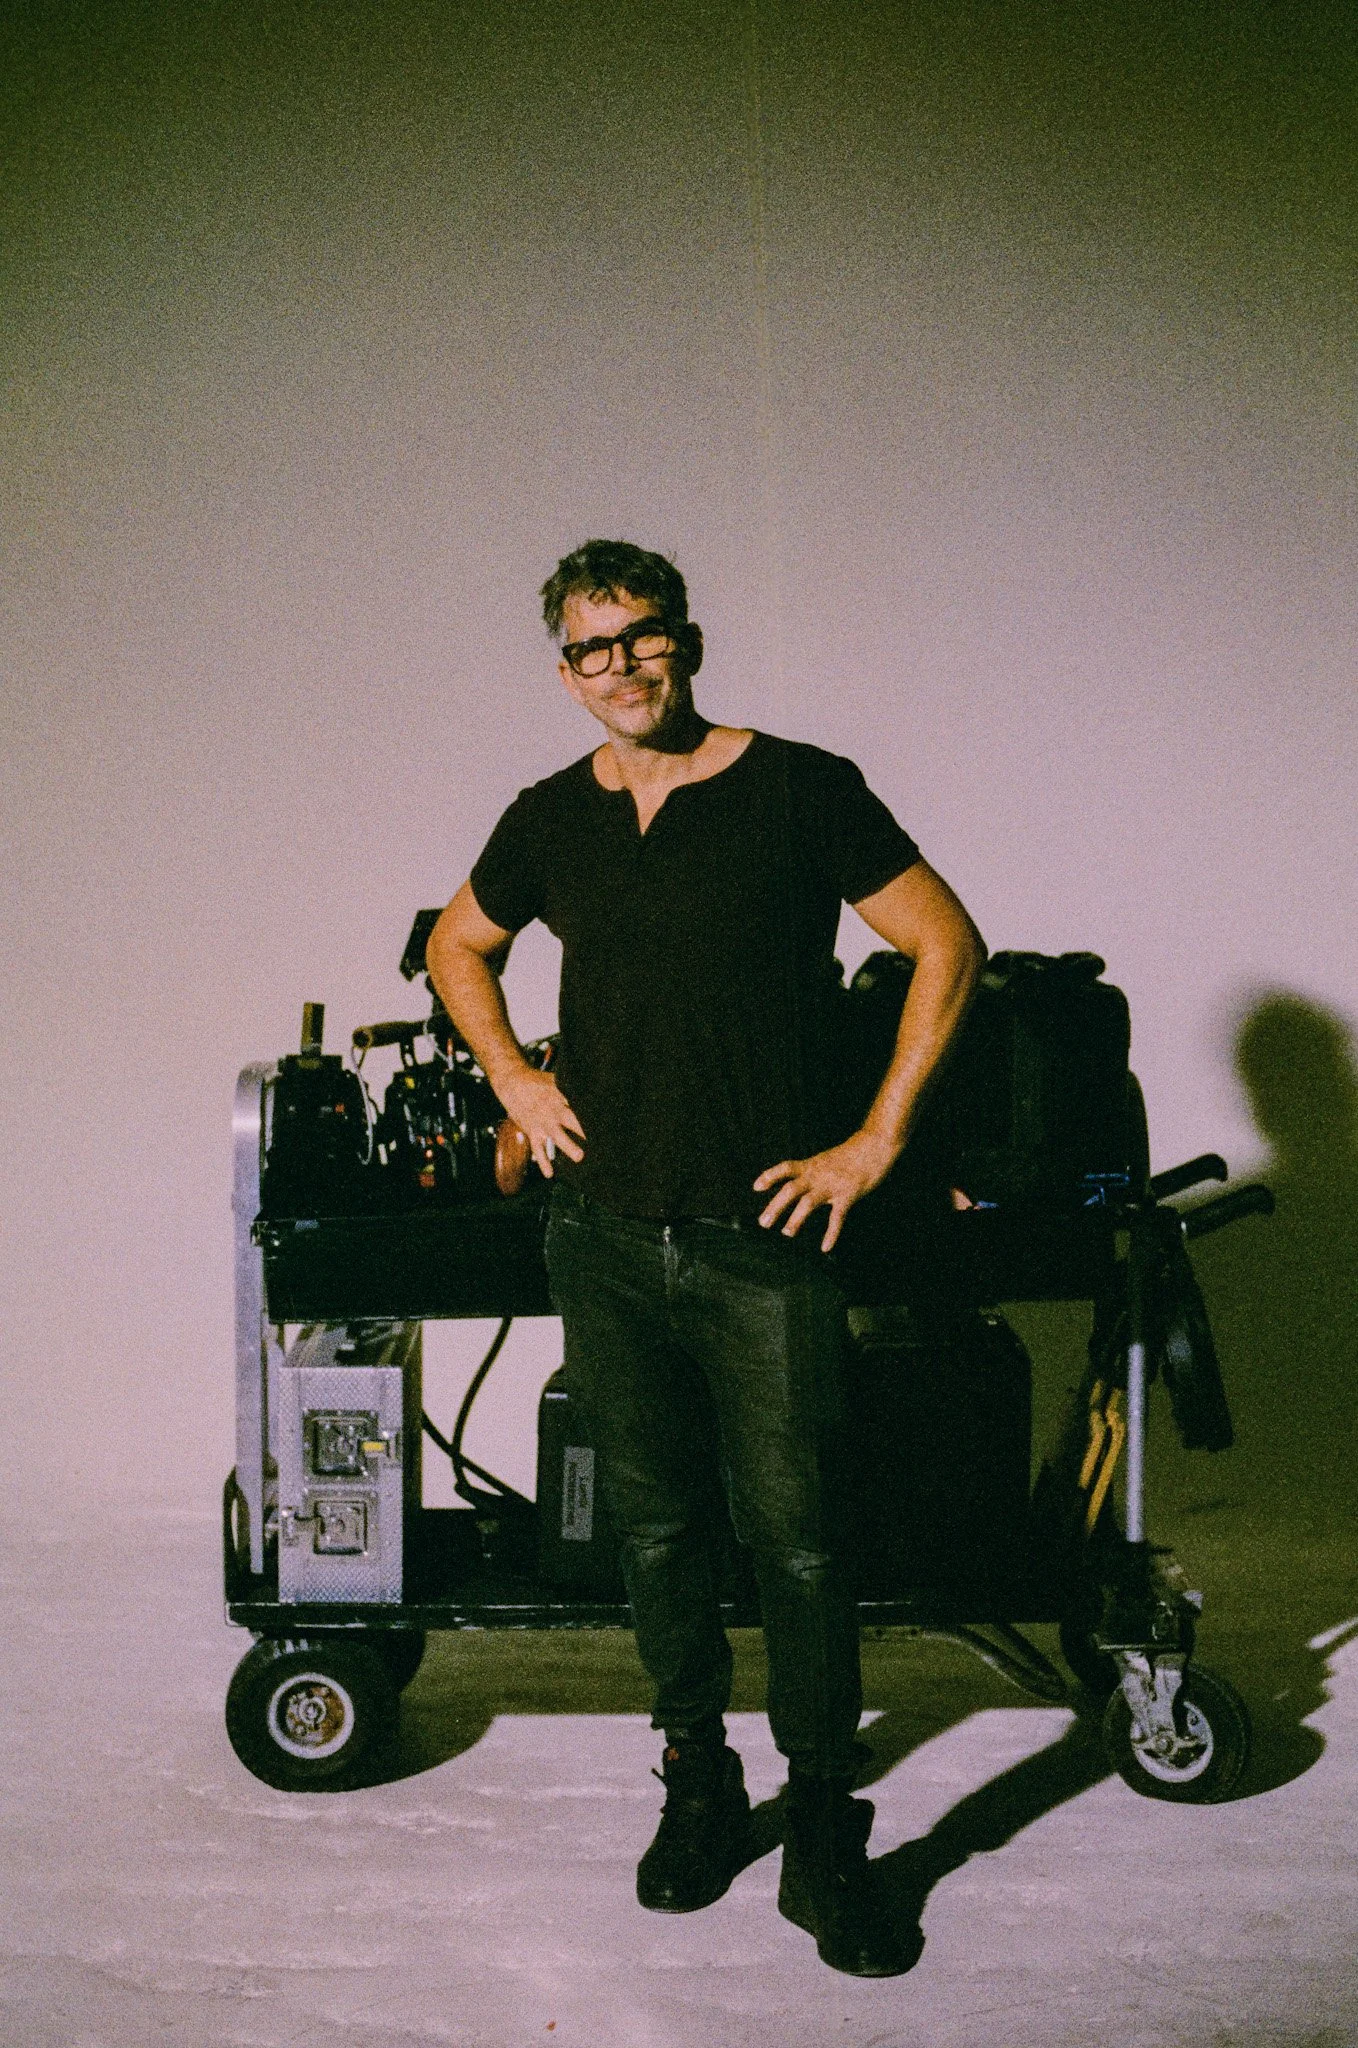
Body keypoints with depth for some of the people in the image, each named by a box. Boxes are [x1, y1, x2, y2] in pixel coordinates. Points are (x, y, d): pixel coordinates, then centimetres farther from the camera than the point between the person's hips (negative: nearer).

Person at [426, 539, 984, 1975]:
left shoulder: (800, 790, -5)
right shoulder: (550, 821, 8)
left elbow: (946, 945, -3)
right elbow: (458, 946, 26)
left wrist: (879, 1139, -5)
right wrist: (514, 1080, 12)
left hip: (760, 1237, -4)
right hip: (605, 1237, 4)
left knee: (795, 1536, -2)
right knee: (655, 1528, 13)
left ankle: (825, 1845, 12)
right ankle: (697, 1788, 30)